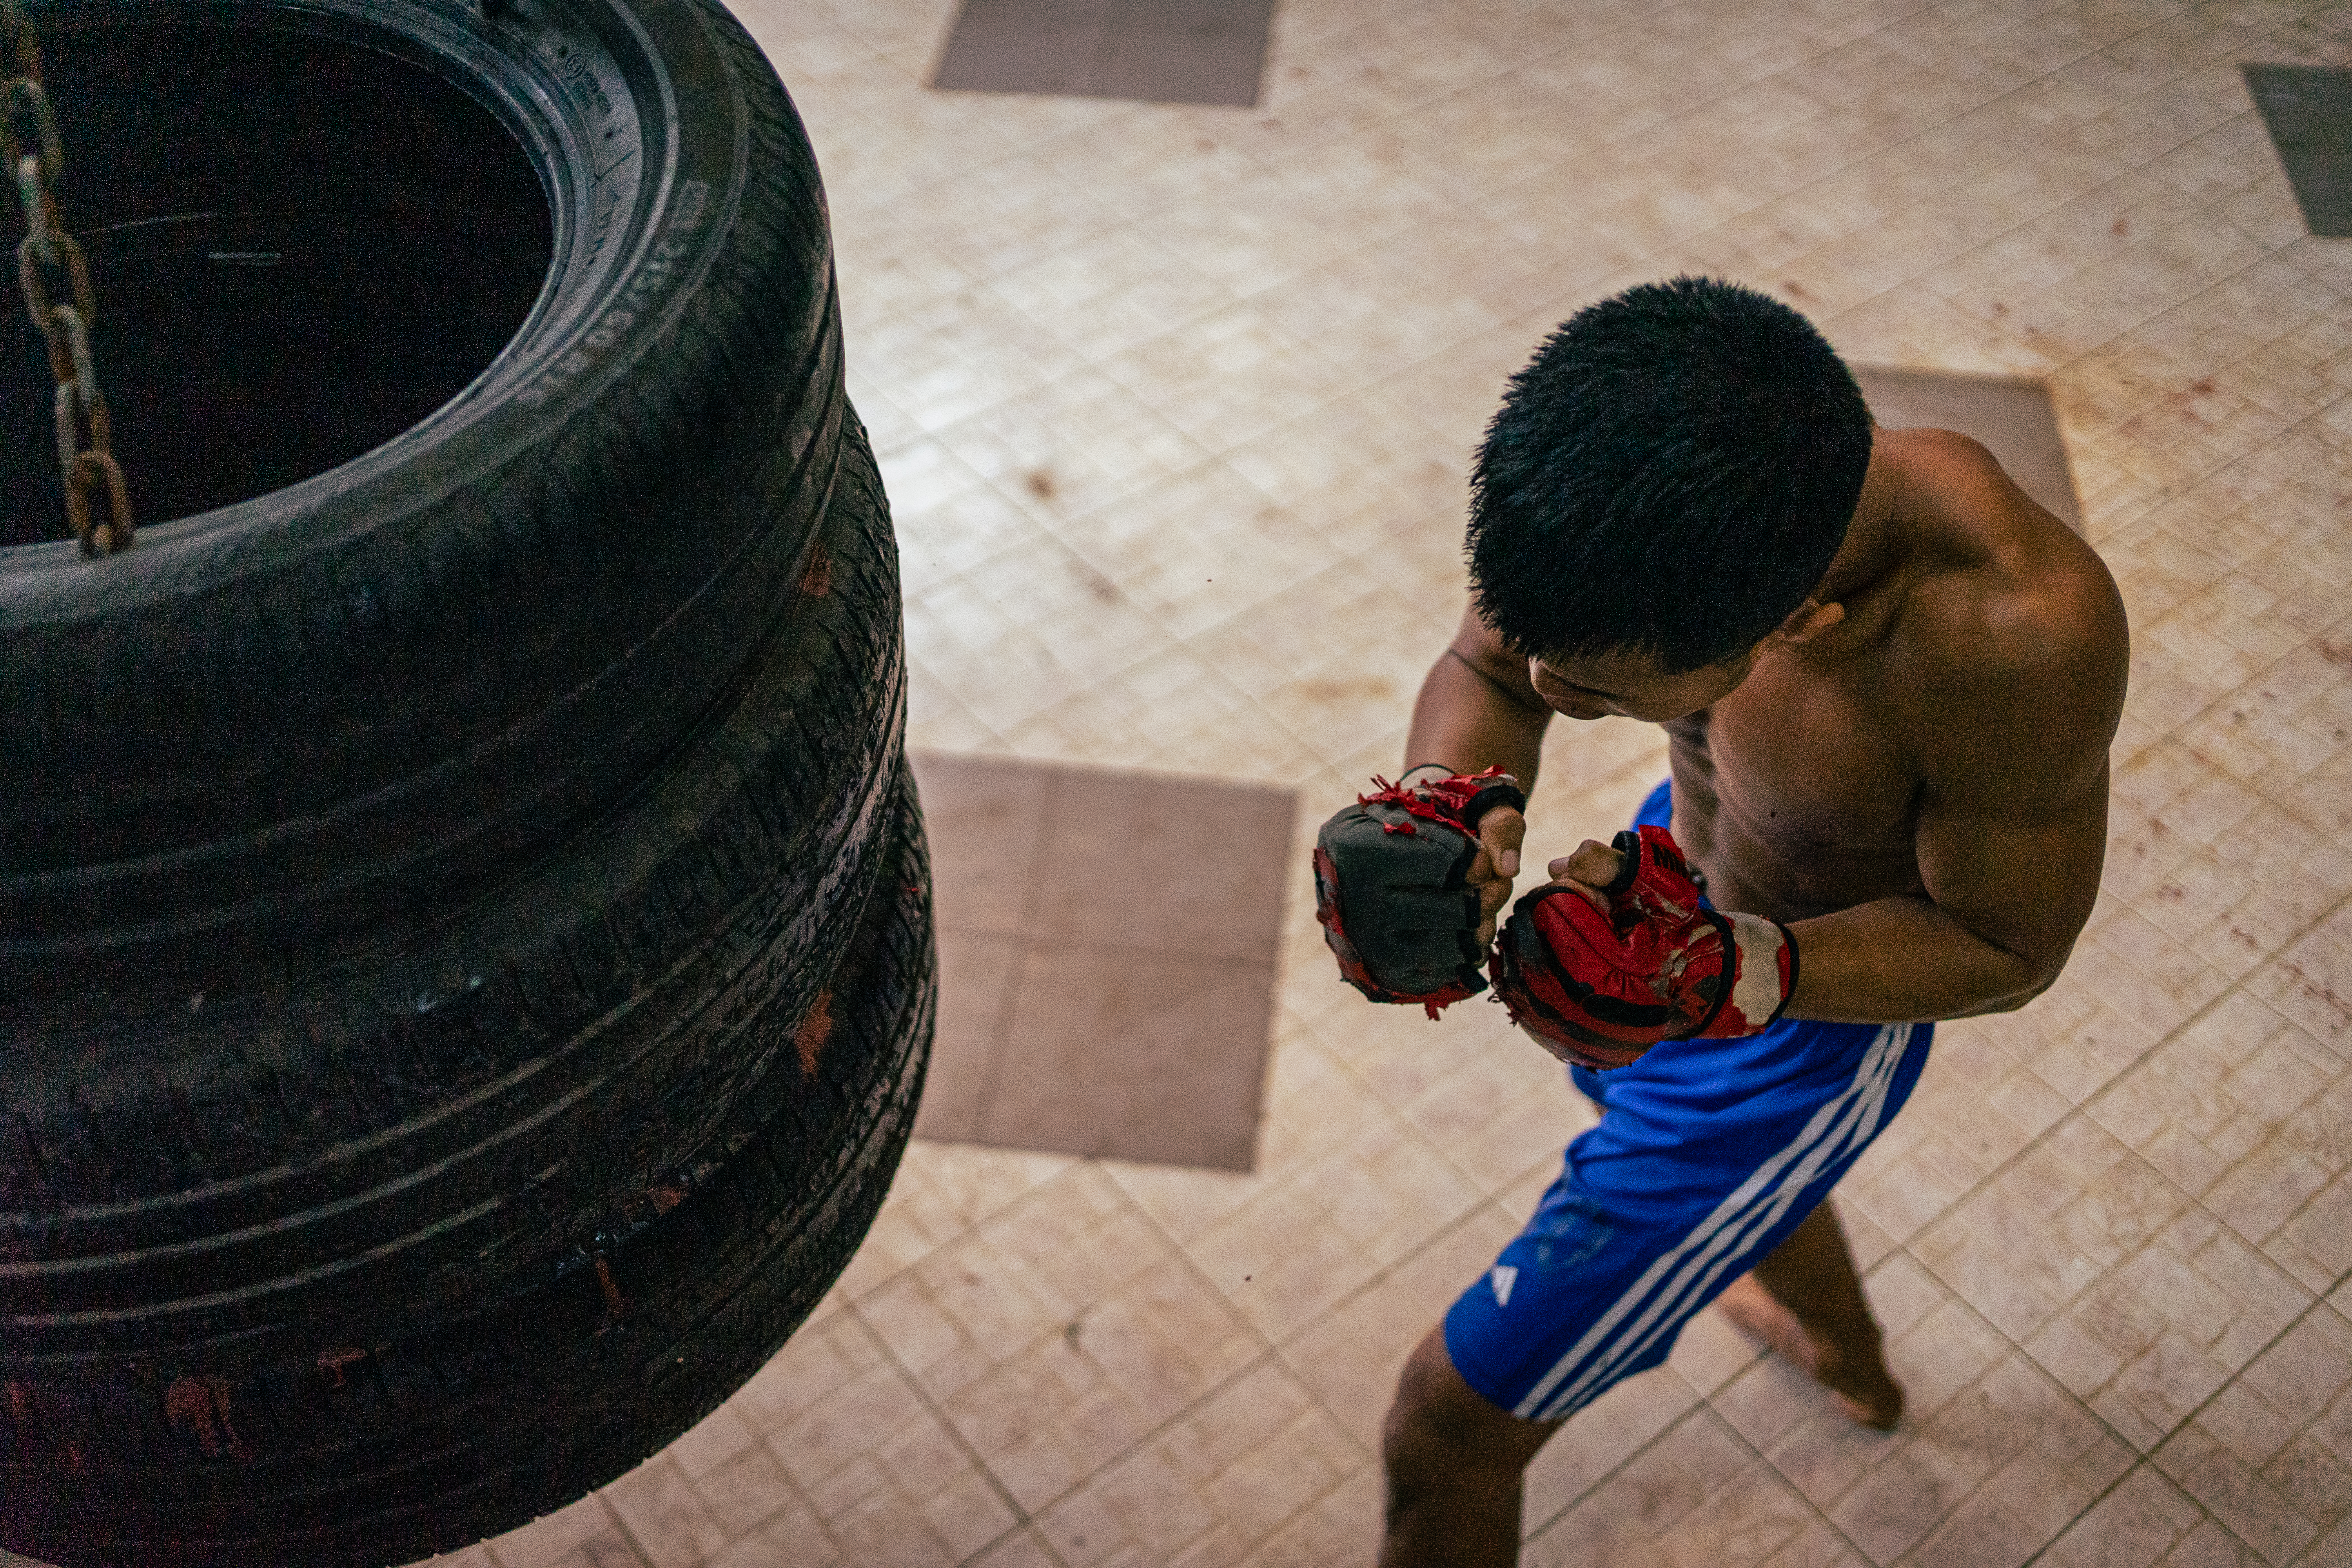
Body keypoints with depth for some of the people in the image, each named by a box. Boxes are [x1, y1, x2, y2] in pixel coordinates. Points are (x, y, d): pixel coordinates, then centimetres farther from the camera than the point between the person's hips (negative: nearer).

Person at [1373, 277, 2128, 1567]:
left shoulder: (2022, 629, -43)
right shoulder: (1645, 471, -29)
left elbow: (2004, 950, -25)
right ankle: (1850, 1361, 73)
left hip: (1812, 1018, -6)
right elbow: (1481, 670, -12)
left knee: (1446, 1431, 1)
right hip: (1676, 861, 6)